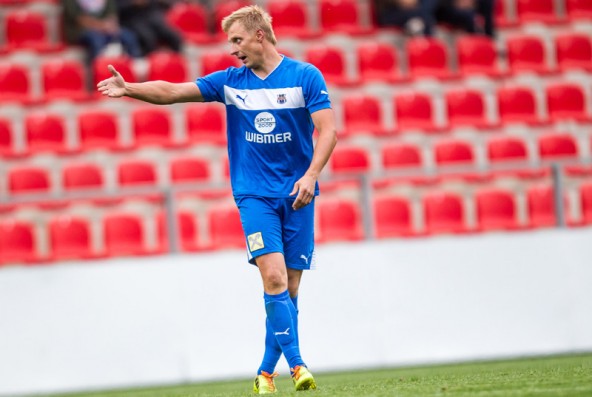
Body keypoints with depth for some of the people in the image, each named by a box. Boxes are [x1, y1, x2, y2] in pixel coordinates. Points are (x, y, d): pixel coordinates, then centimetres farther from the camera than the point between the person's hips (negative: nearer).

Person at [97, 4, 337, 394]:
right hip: (254, 194, 1)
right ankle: (297, 365, -20)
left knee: (289, 286, 1)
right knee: (273, 278, -18)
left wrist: (310, 175, -21)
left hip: (297, 195, -1)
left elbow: (328, 130, -8)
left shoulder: (305, 76, -3)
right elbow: (172, 91, 2)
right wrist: (129, 89, -12)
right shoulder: (231, 81, 5)